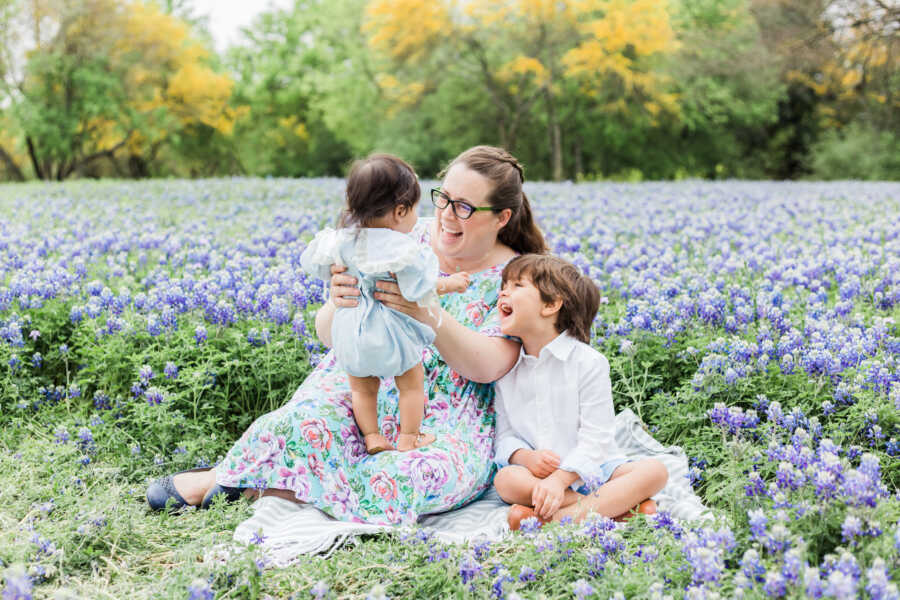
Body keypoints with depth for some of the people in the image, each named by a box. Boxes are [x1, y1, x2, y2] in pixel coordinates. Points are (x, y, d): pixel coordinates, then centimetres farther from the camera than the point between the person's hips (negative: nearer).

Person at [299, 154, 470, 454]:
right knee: (411, 383, 15)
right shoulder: (405, 250, -20)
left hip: (350, 330, 4)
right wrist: (449, 283, 0)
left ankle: (372, 437, 21)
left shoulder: (342, 240, -5)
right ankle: (408, 438, 20)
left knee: (361, 388, 21)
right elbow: (421, 292, -17)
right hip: (392, 331, -4)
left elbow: (314, 262, 7)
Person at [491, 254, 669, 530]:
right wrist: (526, 457, -16)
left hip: (589, 470, -1)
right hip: (536, 473, 2)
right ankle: (616, 506, -29)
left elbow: (595, 437, -12)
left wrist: (560, 478, -26)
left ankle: (559, 517, -40)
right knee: (506, 479, -31)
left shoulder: (588, 362, -6)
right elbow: (503, 435, 6)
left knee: (654, 470, -25)